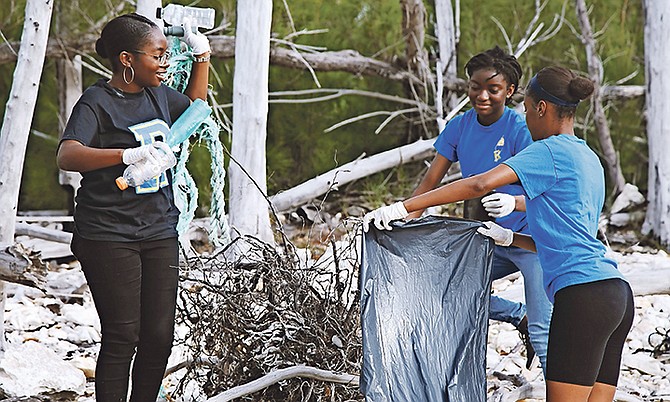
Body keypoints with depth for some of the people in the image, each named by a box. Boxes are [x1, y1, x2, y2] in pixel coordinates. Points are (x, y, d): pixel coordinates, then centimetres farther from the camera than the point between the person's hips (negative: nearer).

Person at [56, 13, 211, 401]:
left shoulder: (158, 94, 10)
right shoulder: (97, 101, -11)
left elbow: (194, 106, 35)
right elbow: (67, 156, -28)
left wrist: (202, 56, 23)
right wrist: (129, 155, -41)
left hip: (160, 233, 6)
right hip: (109, 236, -6)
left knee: (159, 337, 3)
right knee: (122, 339, -7)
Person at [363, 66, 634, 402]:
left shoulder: (551, 151, -4)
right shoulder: (589, 160, 24)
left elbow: (482, 184, -18)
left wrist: (402, 207, -18)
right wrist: (509, 238, 17)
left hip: (582, 294, -9)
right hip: (617, 296, 9)